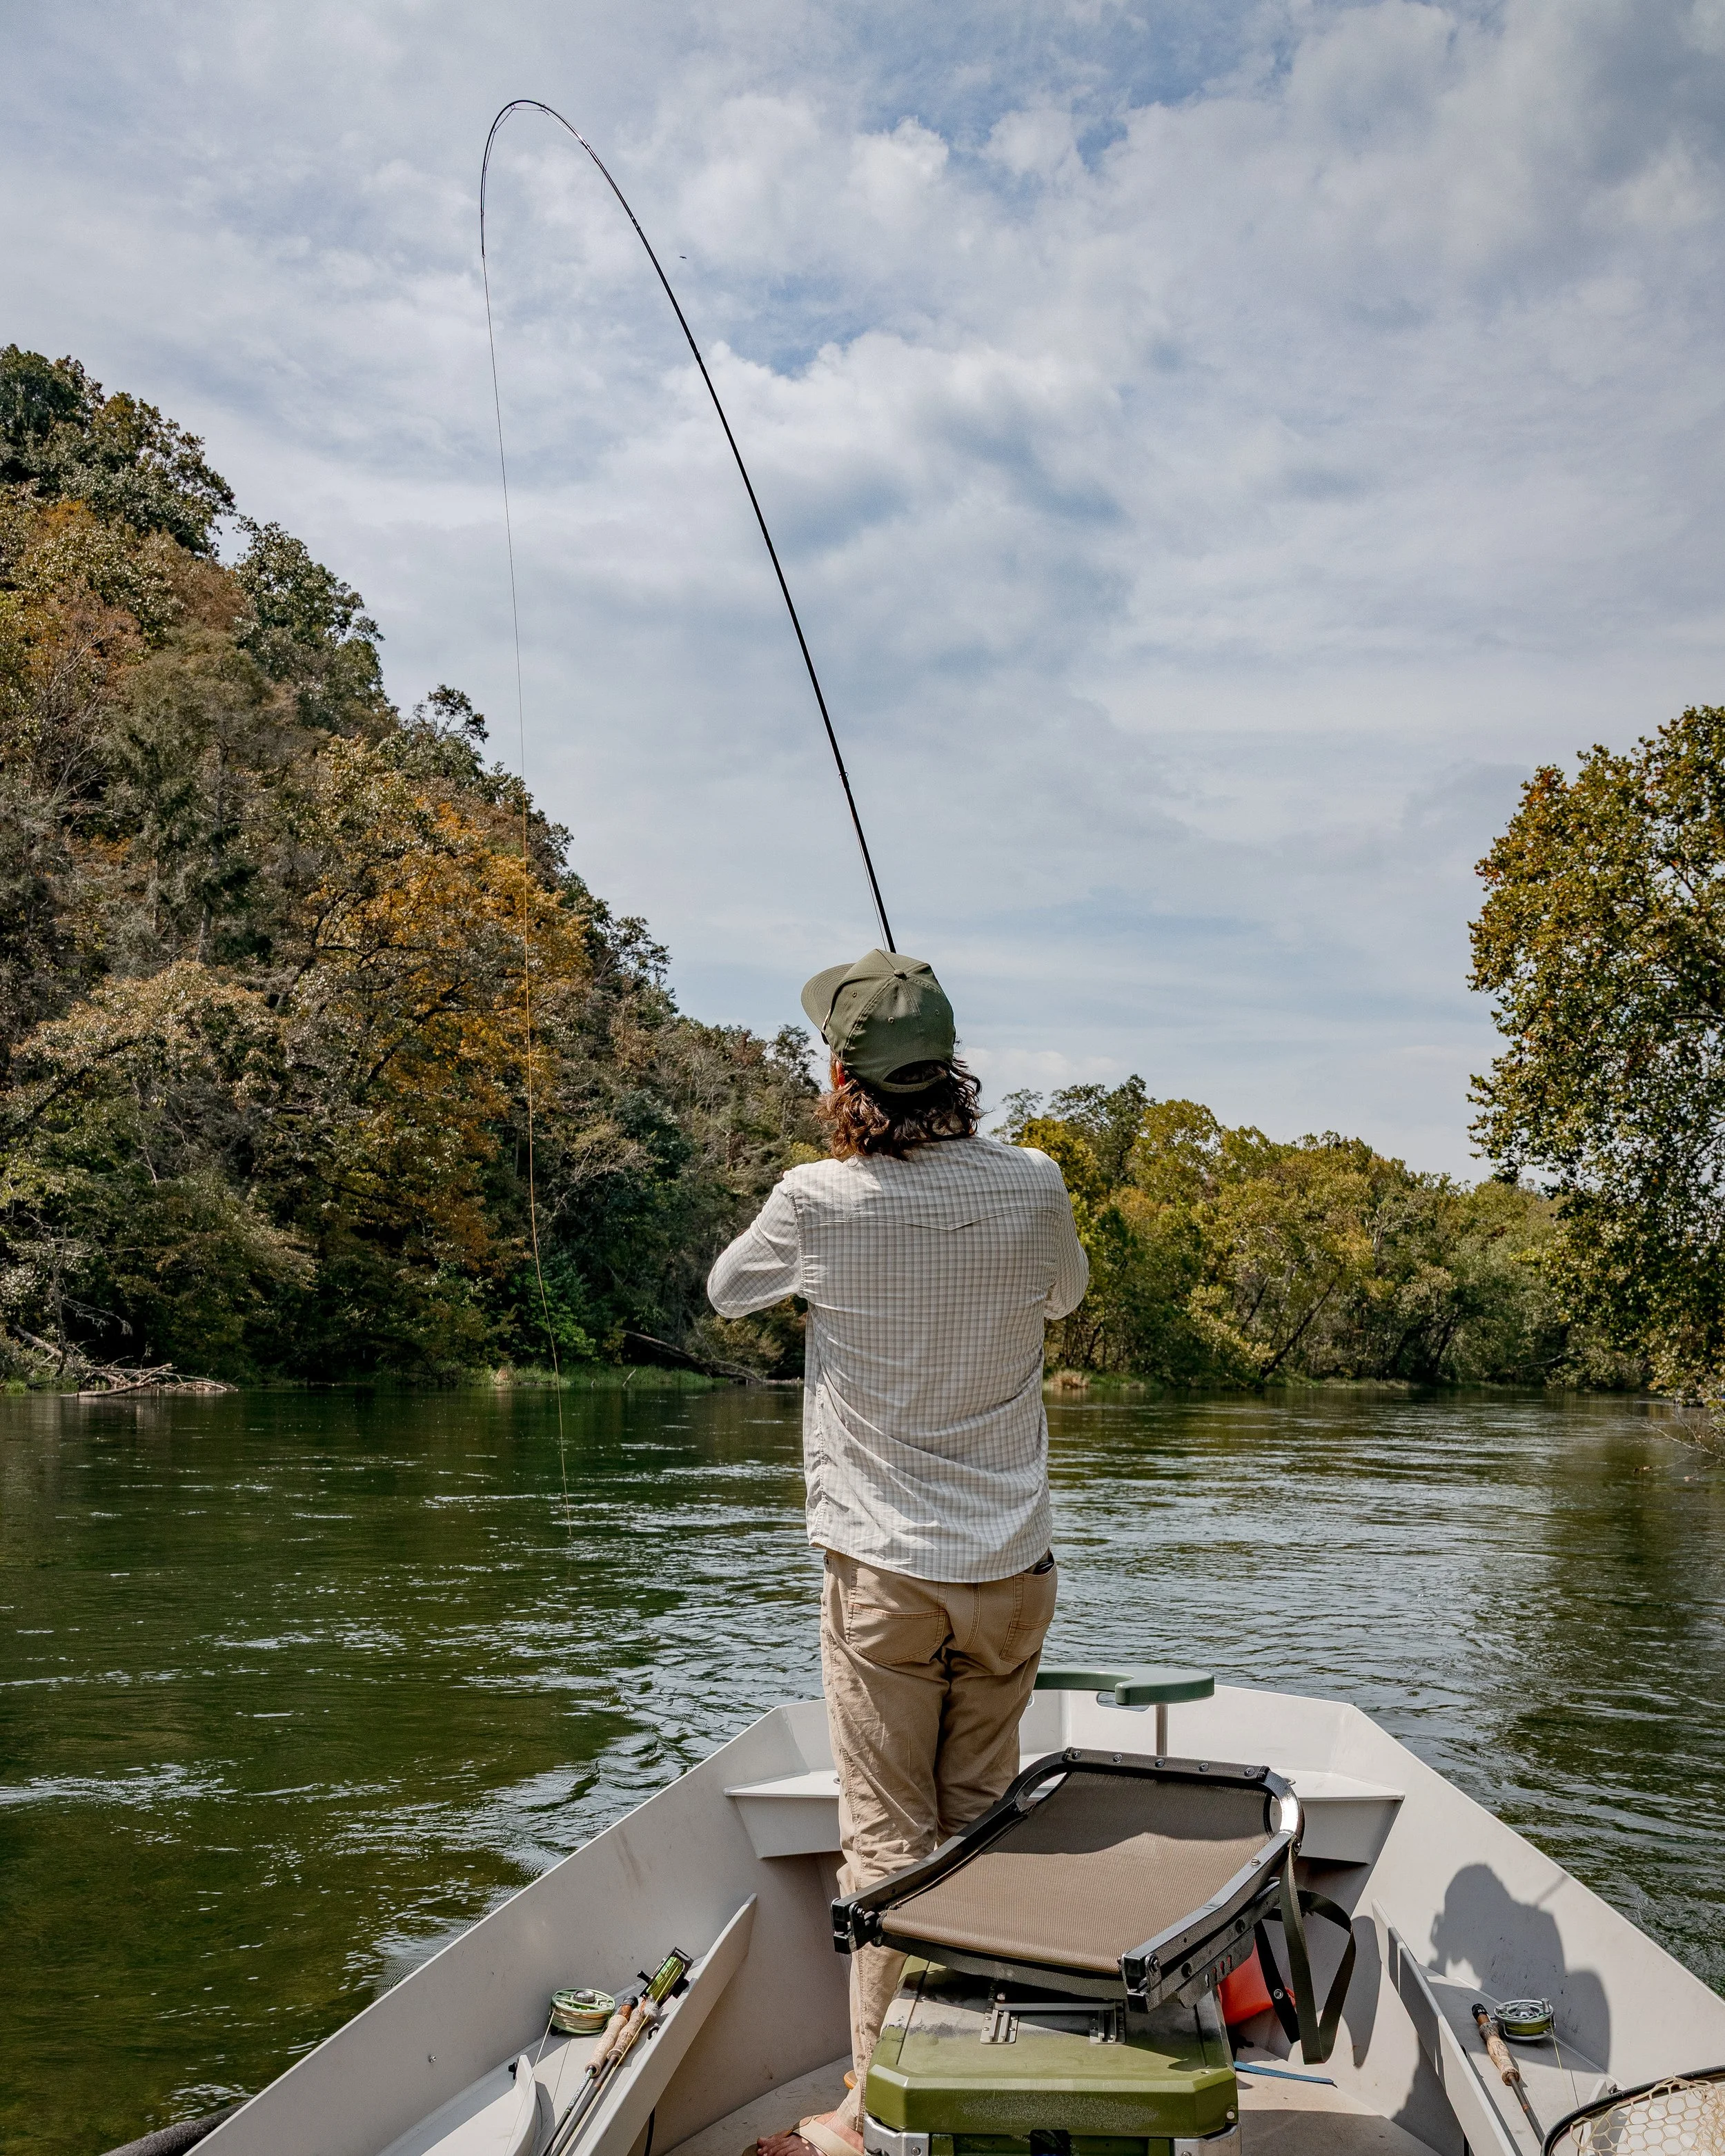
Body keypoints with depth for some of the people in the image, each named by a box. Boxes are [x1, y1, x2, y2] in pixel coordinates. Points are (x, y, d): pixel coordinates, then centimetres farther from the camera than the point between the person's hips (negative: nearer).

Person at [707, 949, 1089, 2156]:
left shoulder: (820, 1202, -14)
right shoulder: (1032, 1186, -6)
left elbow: (729, 1292, 8)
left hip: (883, 1571, -3)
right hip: (1010, 1568, 3)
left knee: (888, 1841, 5)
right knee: (982, 1827, 15)